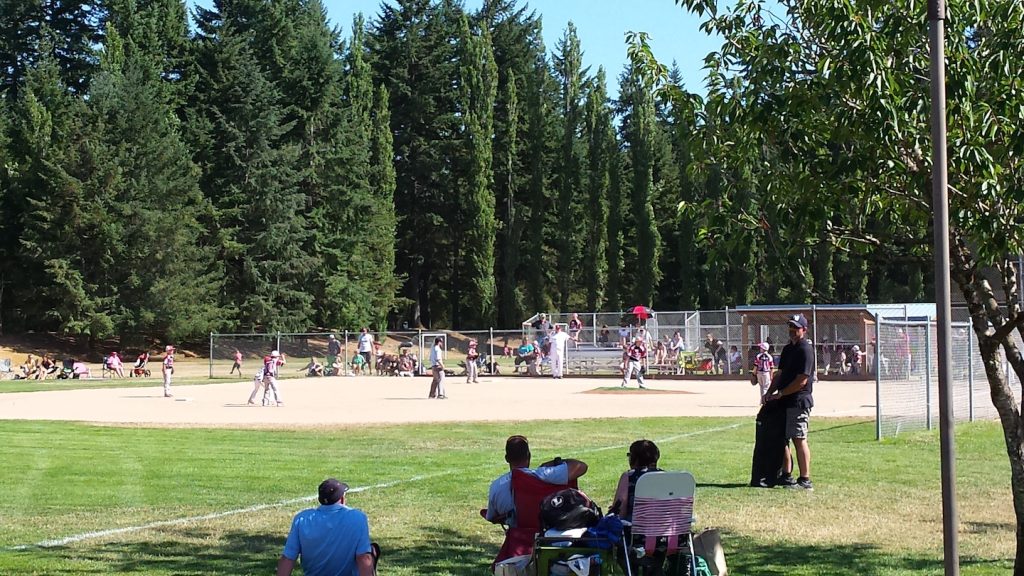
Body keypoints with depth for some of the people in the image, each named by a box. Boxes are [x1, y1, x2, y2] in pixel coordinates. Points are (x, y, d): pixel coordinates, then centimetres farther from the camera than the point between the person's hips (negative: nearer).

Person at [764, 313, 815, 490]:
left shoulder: (805, 350, -12)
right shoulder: (787, 349, 17)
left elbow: (802, 381, -17)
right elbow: (780, 374, 20)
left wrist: (780, 394, -14)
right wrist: (770, 392, 6)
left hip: (799, 401, -9)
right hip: (784, 402, 9)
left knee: (799, 439, -9)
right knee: (782, 438, 12)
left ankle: (805, 480, -7)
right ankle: (786, 476, 20)